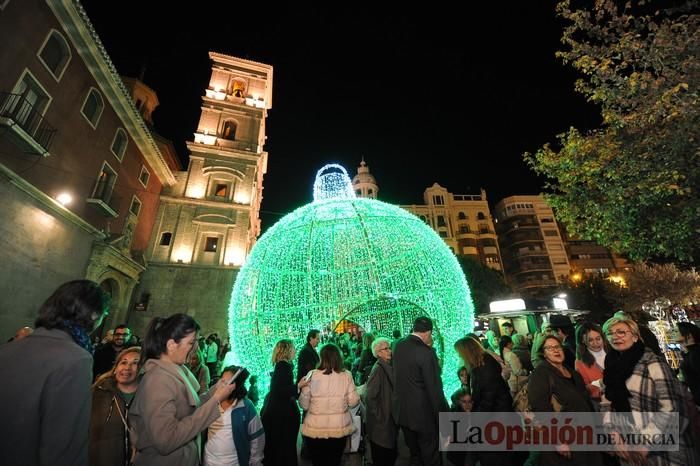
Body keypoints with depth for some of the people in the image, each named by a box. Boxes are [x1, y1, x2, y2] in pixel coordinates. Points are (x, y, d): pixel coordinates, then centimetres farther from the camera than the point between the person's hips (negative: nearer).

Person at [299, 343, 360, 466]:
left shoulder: (312, 375, -14)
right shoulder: (346, 375, -10)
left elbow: (304, 405, -7)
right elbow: (353, 402, -3)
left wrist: (301, 387, 9)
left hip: (315, 429, -1)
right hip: (339, 428, 1)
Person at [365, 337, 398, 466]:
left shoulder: (388, 367, 4)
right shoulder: (378, 369, -21)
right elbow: (370, 397, -24)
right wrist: (379, 415, -16)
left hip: (389, 421, 8)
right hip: (380, 423, -8)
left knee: (391, 455, 20)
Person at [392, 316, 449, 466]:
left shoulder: (399, 345, -3)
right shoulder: (426, 353, -24)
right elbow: (434, 388, -21)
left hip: (401, 410, 6)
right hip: (422, 412, -6)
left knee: (414, 453, 24)